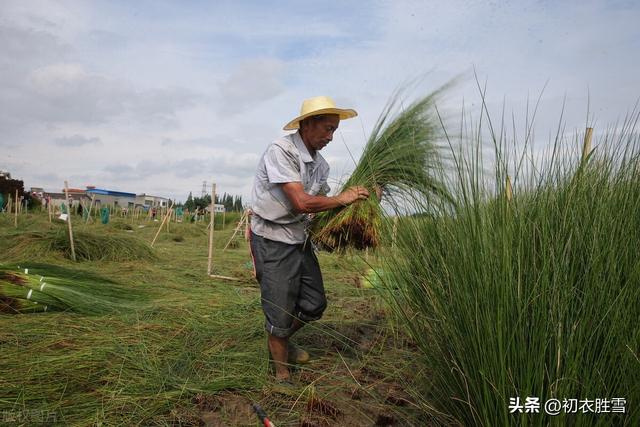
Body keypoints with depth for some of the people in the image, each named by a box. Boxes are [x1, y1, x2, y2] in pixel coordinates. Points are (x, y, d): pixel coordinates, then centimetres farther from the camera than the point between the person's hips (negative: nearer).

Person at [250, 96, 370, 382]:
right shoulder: (280, 151, -20)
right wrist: (342, 199, -16)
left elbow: (320, 206, 8)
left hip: (299, 237, 8)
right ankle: (282, 374, 23)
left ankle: (280, 341, 42)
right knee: (280, 311, 1)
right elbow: (301, 203, -28)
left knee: (314, 305, 14)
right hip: (272, 240, -8)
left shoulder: (320, 164, 5)